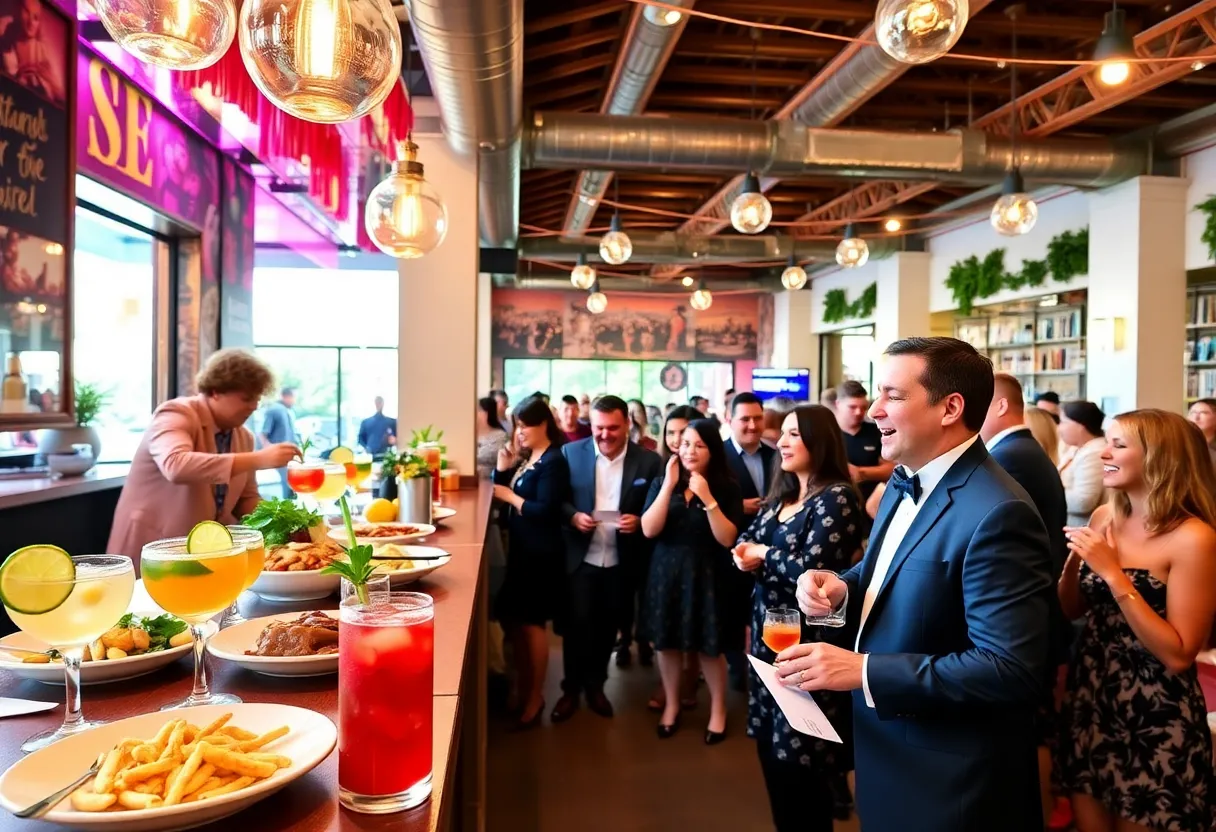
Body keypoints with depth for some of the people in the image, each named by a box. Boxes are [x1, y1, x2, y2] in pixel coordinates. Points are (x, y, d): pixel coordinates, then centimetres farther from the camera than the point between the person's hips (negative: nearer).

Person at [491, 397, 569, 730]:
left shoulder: (553, 462, -15)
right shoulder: (525, 458, 12)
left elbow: (545, 511, -23)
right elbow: (500, 492, 12)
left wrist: (511, 496, -16)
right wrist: (502, 468, -2)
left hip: (542, 554, -9)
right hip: (521, 550, 9)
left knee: (531, 622, -1)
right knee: (513, 619, 12)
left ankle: (535, 697, 12)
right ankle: (523, 689, 26)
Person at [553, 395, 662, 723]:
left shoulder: (648, 460, -5)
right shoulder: (571, 453, -4)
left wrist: (638, 521, -18)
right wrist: (573, 515, -17)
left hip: (620, 560, 1)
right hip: (580, 557, -1)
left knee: (607, 625, 15)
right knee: (576, 624, 3)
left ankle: (595, 685, 35)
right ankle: (571, 688, 24)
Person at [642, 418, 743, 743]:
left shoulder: (727, 488, -7)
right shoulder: (661, 483, 0)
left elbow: (727, 539, -14)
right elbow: (649, 530, -12)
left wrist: (708, 499, -23)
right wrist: (669, 485, -18)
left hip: (707, 576, -2)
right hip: (667, 573, 3)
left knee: (710, 647, 7)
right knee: (667, 643, 13)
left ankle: (718, 710, 29)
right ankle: (671, 705, 35)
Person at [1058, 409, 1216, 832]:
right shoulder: (1103, 517, 1)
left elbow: (1179, 654, -20)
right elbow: (1071, 609, 8)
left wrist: (1113, 574, -24)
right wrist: (1075, 556, -9)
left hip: (1155, 722, -5)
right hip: (1090, 699, 6)